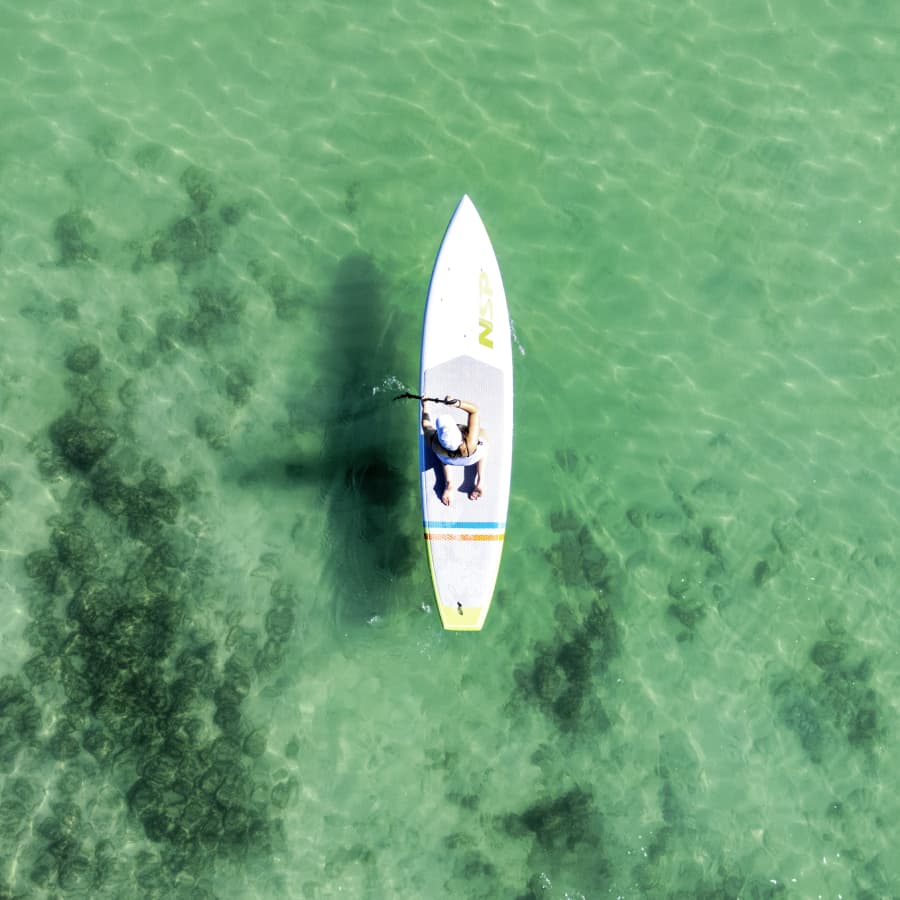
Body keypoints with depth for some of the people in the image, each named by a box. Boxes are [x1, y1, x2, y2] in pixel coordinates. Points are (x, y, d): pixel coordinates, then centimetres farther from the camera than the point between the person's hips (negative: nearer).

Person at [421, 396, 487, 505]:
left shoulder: (434, 445, -43)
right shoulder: (471, 442, -46)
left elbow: (426, 425, -22)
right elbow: (474, 409, -39)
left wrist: (425, 407, -8)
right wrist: (457, 403, -55)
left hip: (448, 460, 1)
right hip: (473, 458, -1)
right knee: (483, 432, 30)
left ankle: (448, 483, 21)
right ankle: (480, 481, 18)